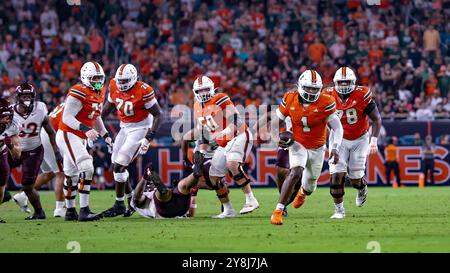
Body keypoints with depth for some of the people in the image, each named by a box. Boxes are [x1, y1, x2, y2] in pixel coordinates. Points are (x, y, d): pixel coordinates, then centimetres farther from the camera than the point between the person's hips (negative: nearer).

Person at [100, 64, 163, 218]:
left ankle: (119, 205, 0)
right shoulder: (114, 87, -3)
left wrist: (149, 138, -22)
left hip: (140, 129, -7)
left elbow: (158, 115, -16)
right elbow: (107, 109, 13)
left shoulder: (143, 91, -22)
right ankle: (132, 201, 22)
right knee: (116, 167, 7)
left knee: (119, 166, -12)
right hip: (125, 128, 7)